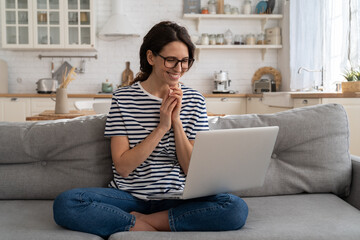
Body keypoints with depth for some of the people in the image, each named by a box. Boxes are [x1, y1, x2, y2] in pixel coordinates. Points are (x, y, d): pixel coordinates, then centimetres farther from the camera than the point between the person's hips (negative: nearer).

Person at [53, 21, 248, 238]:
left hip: (177, 198, 2)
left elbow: (192, 169, 0)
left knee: (237, 208, -27)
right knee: (66, 203, -26)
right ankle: (148, 229, -17)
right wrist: (161, 127, -14)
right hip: (130, 195, -2)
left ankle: (136, 221, -16)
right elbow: (123, 167, -8)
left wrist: (176, 121, -11)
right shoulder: (123, 98, -1)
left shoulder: (194, 100, 4)